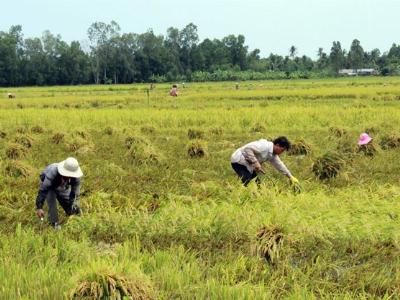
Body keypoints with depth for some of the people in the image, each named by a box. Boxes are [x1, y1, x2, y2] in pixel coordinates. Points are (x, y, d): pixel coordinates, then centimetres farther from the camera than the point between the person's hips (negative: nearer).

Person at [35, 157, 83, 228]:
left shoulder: (76, 178, -34)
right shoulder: (52, 173, -46)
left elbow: (75, 194, -24)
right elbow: (43, 190, -43)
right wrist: (39, 207, -45)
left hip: (63, 187, 3)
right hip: (48, 184, -3)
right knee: (52, 202, -27)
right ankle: (55, 224, -16)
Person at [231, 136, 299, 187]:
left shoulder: (273, 155, 8)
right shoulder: (265, 146, -23)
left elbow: (280, 165, 19)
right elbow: (248, 148, -31)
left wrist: (291, 177, 22)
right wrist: (255, 162, -31)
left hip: (247, 164, 10)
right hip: (239, 161, -10)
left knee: (256, 183, 10)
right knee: (248, 184, -19)